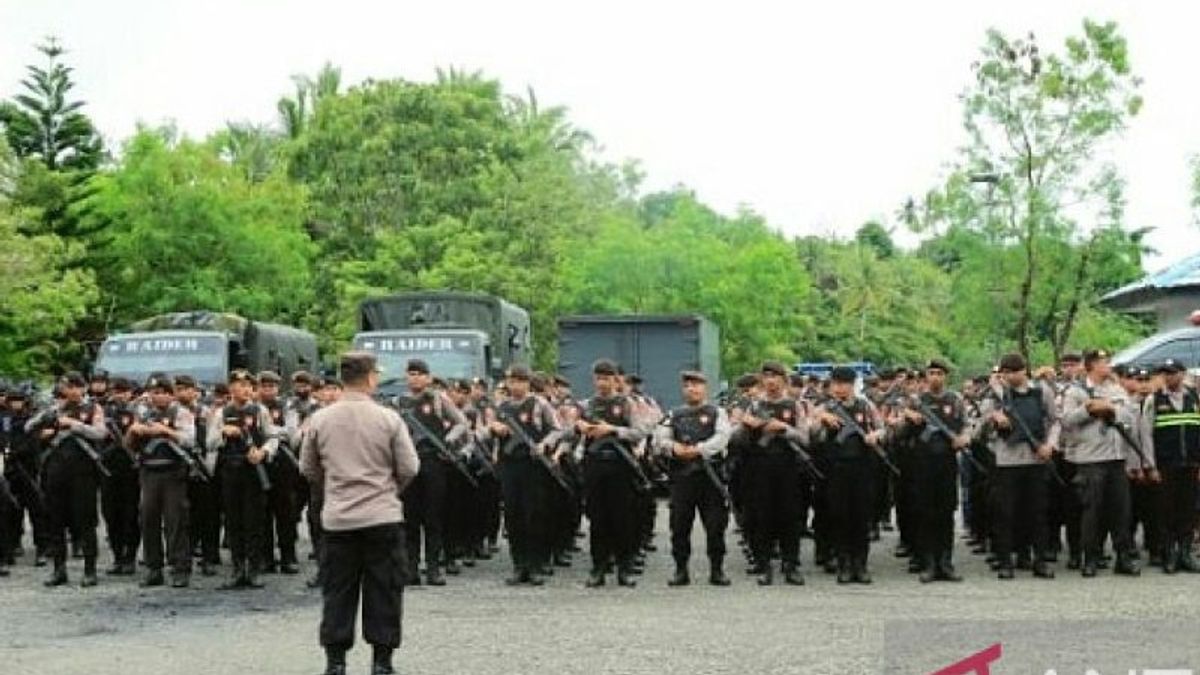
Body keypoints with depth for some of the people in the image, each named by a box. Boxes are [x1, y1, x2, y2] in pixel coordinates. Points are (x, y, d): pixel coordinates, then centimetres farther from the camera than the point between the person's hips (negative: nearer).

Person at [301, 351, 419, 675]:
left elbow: (308, 469, 8)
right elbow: (409, 468, -4)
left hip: (337, 518, 2)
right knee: (384, 591, 7)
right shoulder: (389, 419, -8)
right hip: (383, 515, -2)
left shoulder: (319, 420, -1)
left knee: (338, 591, 9)